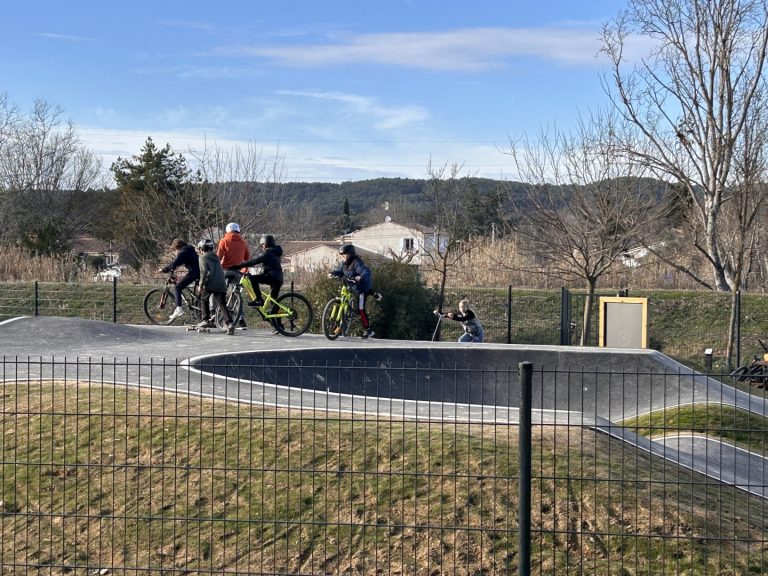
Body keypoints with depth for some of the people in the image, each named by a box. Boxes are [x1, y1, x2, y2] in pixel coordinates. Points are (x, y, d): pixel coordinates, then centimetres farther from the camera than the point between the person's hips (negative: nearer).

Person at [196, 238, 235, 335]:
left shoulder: (202, 257, 4)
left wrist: (201, 285, -5)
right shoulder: (216, 257, 24)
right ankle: (229, 323, -17)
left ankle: (206, 320, 19)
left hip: (210, 283, -4)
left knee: (204, 299, 21)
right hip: (221, 284, 5)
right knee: (222, 304, 0)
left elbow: (204, 272, -8)